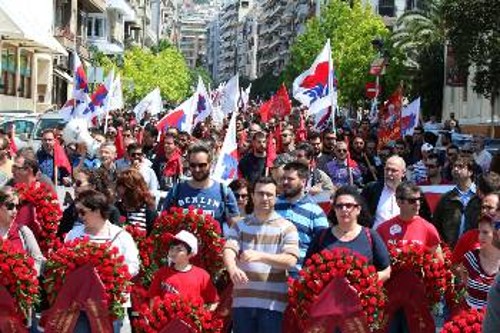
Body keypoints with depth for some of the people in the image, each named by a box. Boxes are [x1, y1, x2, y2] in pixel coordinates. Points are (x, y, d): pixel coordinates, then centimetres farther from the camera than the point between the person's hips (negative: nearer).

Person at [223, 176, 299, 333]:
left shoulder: (286, 227, 2)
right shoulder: (240, 225, 10)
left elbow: (291, 260, -11)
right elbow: (228, 250, -6)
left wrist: (260, 256, -26)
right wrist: (233, 269, -31)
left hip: (272, 302, -2)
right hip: (243, 300, 3)